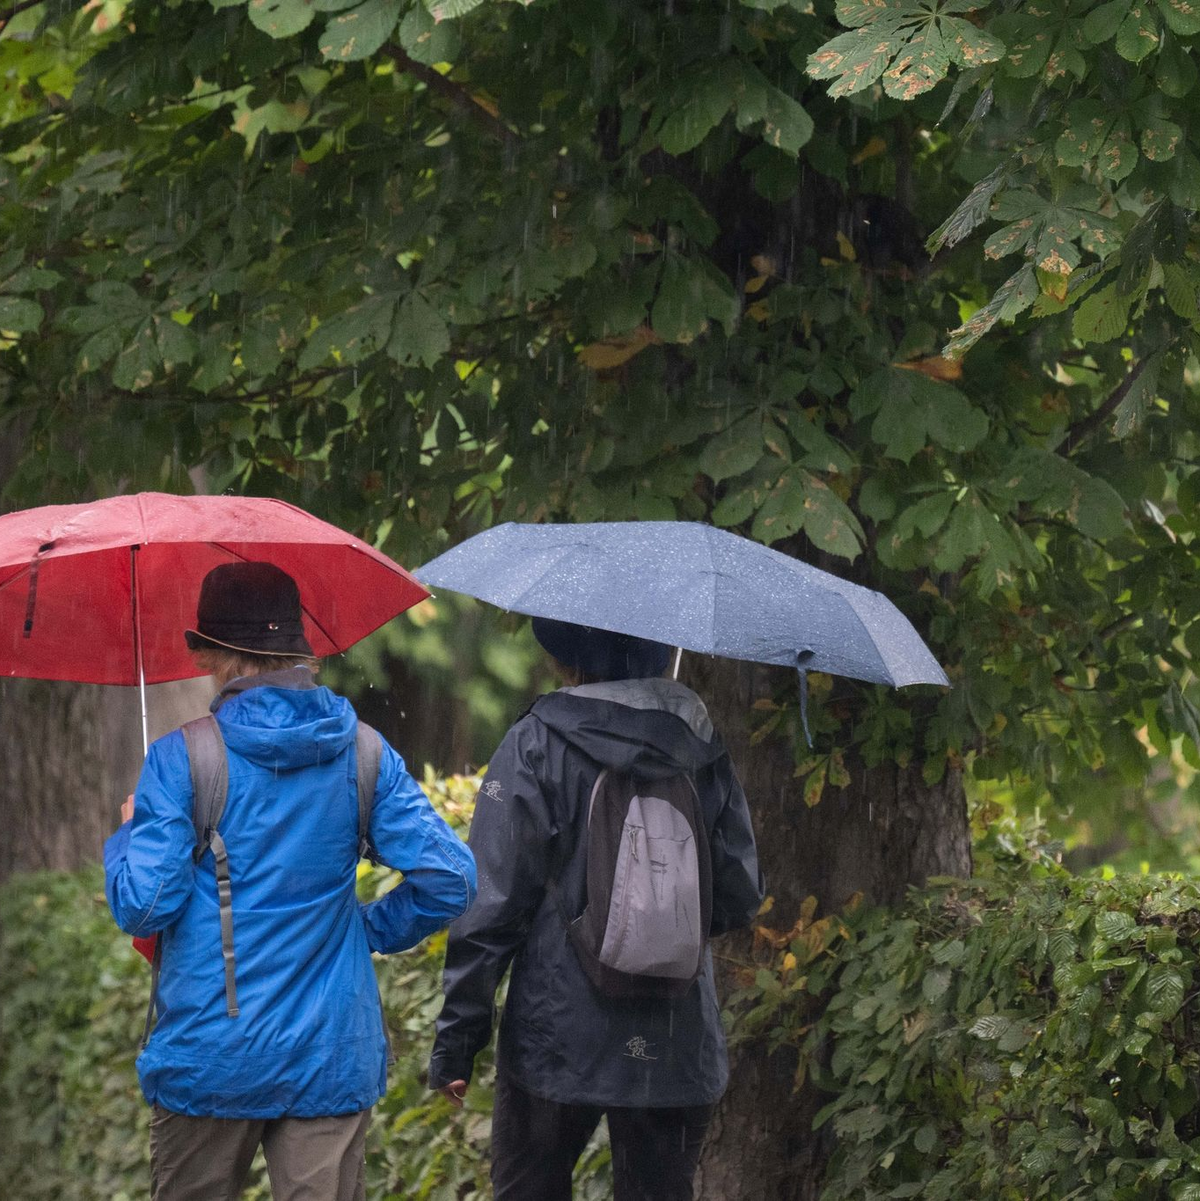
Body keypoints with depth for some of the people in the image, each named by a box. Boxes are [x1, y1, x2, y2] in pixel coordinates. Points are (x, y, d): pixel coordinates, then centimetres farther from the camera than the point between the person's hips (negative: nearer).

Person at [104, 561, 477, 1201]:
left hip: (209, 1060, -2)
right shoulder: (362, 755, 1)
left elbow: (143, 907, -12)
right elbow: (450, 878, -4)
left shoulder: (181, 759, -9)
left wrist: (126, 837, 7)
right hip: (331, 1060, 2)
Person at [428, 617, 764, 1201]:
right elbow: (740, 897, 9)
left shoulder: (535, 746, -8)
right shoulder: (702, 747, 4)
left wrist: (455, 1040, -6)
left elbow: (490, 906, -10)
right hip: (678, 1049, 3)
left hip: (558, 1040, -3)